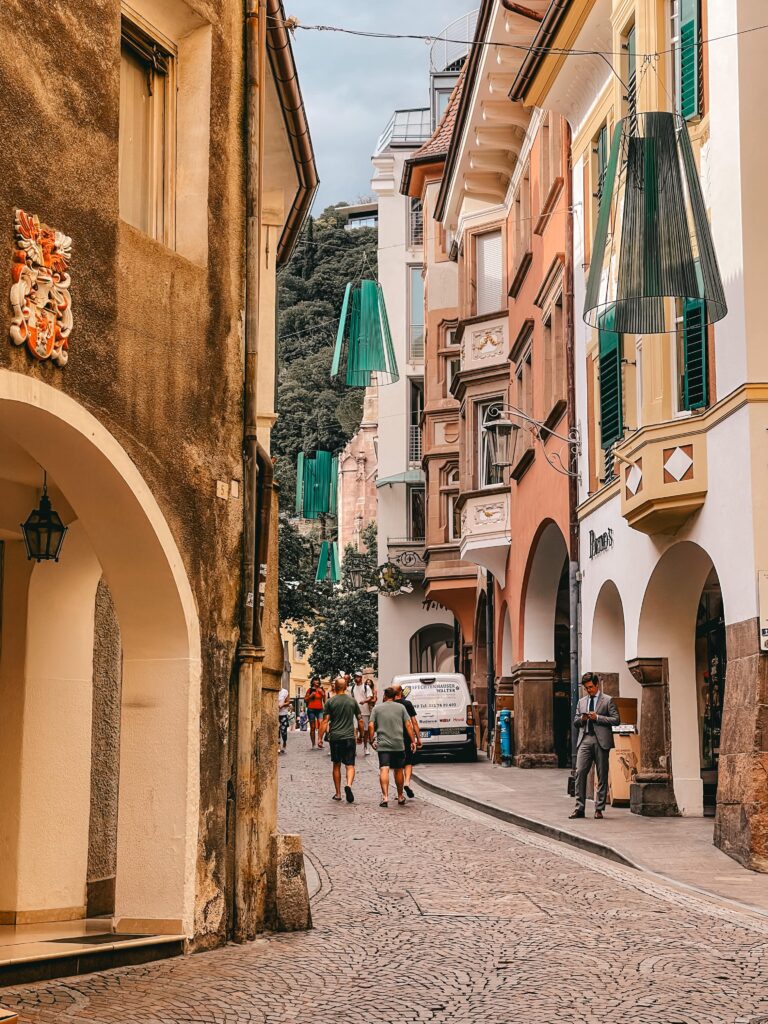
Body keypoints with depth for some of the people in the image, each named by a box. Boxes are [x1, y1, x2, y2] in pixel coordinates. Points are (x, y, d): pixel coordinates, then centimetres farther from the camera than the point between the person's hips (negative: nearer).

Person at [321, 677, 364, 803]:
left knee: (336, 765, 12)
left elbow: (325, 721, -5)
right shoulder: (352, 701, 6)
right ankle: (349, 785, -27)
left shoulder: (330, 702, 0)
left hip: (335, 737, 0)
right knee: (350, 765, 0)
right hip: (349, 737, 0)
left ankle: (338, 793, 16)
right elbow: (360, 720, 9)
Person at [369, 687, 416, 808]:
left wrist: (372, 740, 9)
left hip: (383, 745, -1)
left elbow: (371, 726, -1)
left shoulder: (377, 708, 5)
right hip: (398, 744, 1)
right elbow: (408, 725, 1)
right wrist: (413, 740, 5)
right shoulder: (400, 707, 6)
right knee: (398, 770, 14)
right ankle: (400, 797, 25)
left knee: (384, 770, -9)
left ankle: (385, 797, -23)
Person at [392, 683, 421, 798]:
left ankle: (400, 788, 13)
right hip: (407, 737, -1)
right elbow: (414, 722, -4)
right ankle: (407, 783, -15)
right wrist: (418, 738, 1)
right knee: (408, 762, 8)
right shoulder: (407, 704, -4)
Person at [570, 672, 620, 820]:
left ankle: (599, 809, 6)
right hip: (585, 740, 4)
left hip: (601, 741, -3)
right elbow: (575, 722, 21)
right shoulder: (581, 702, 19)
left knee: (602, 776, 0)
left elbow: (616, 719, -3)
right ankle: (579, 808, -4)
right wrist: (581, 719, -2)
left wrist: (597, 717, -12)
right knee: (580, 772, -7)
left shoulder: (607, 700, 4)